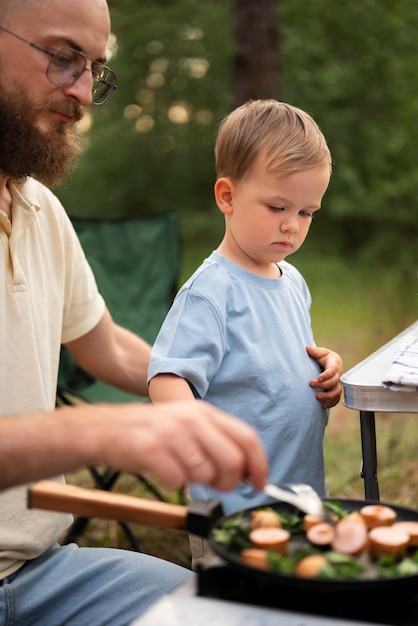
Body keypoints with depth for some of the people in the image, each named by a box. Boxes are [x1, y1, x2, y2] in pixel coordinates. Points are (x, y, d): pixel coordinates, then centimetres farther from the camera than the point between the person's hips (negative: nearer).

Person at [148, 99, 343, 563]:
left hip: (306, 493, 8)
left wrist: (328, 372, 4)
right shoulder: (211, 290, -17)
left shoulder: (293, 282, 10)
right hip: (236, 505, -8)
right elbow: (167, 379, -26)